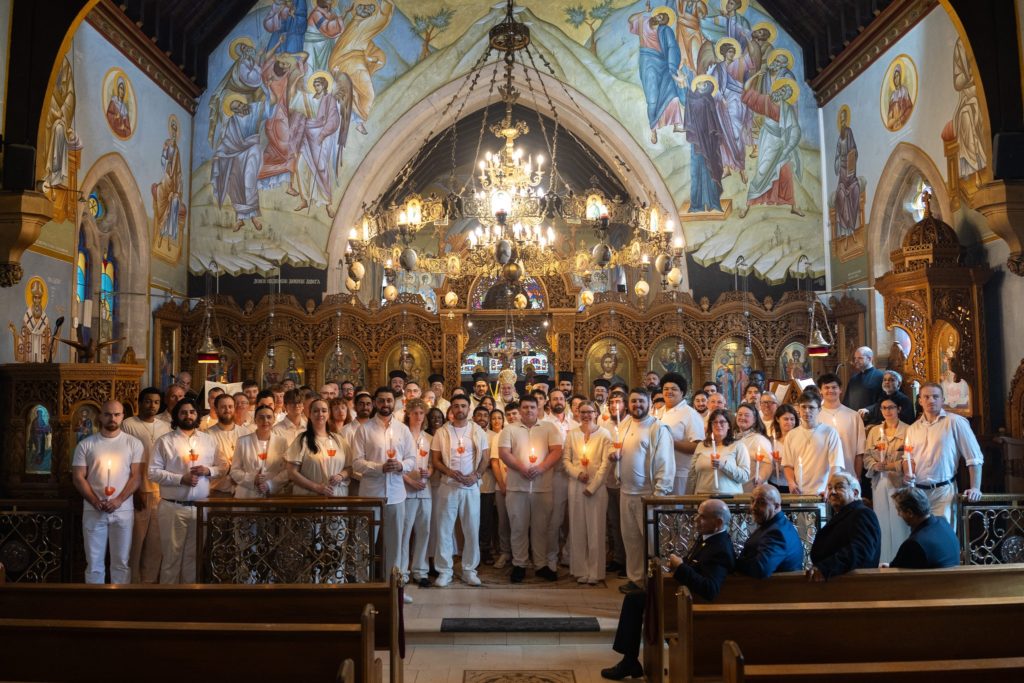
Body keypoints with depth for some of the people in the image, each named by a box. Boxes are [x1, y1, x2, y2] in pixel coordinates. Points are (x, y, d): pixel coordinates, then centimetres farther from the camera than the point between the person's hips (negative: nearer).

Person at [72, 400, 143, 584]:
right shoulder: (86, 444, 4)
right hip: (93, 511, 1)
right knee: (94, 563, 6)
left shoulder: (133, 443, 2)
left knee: (121, 562, 6)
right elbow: (78, 478, 0)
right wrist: (96, 502, -11)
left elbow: (136, 476, -2)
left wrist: (119, 500, -15)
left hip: (123, 511, 0)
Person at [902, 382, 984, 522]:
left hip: (943, 491, -4)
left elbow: (974, 457, -5)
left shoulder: (955, 422, -4)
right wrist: (907, 473, -3)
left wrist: (975, 488, -11)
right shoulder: (913, 428, 12)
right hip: (916, 491, 5)